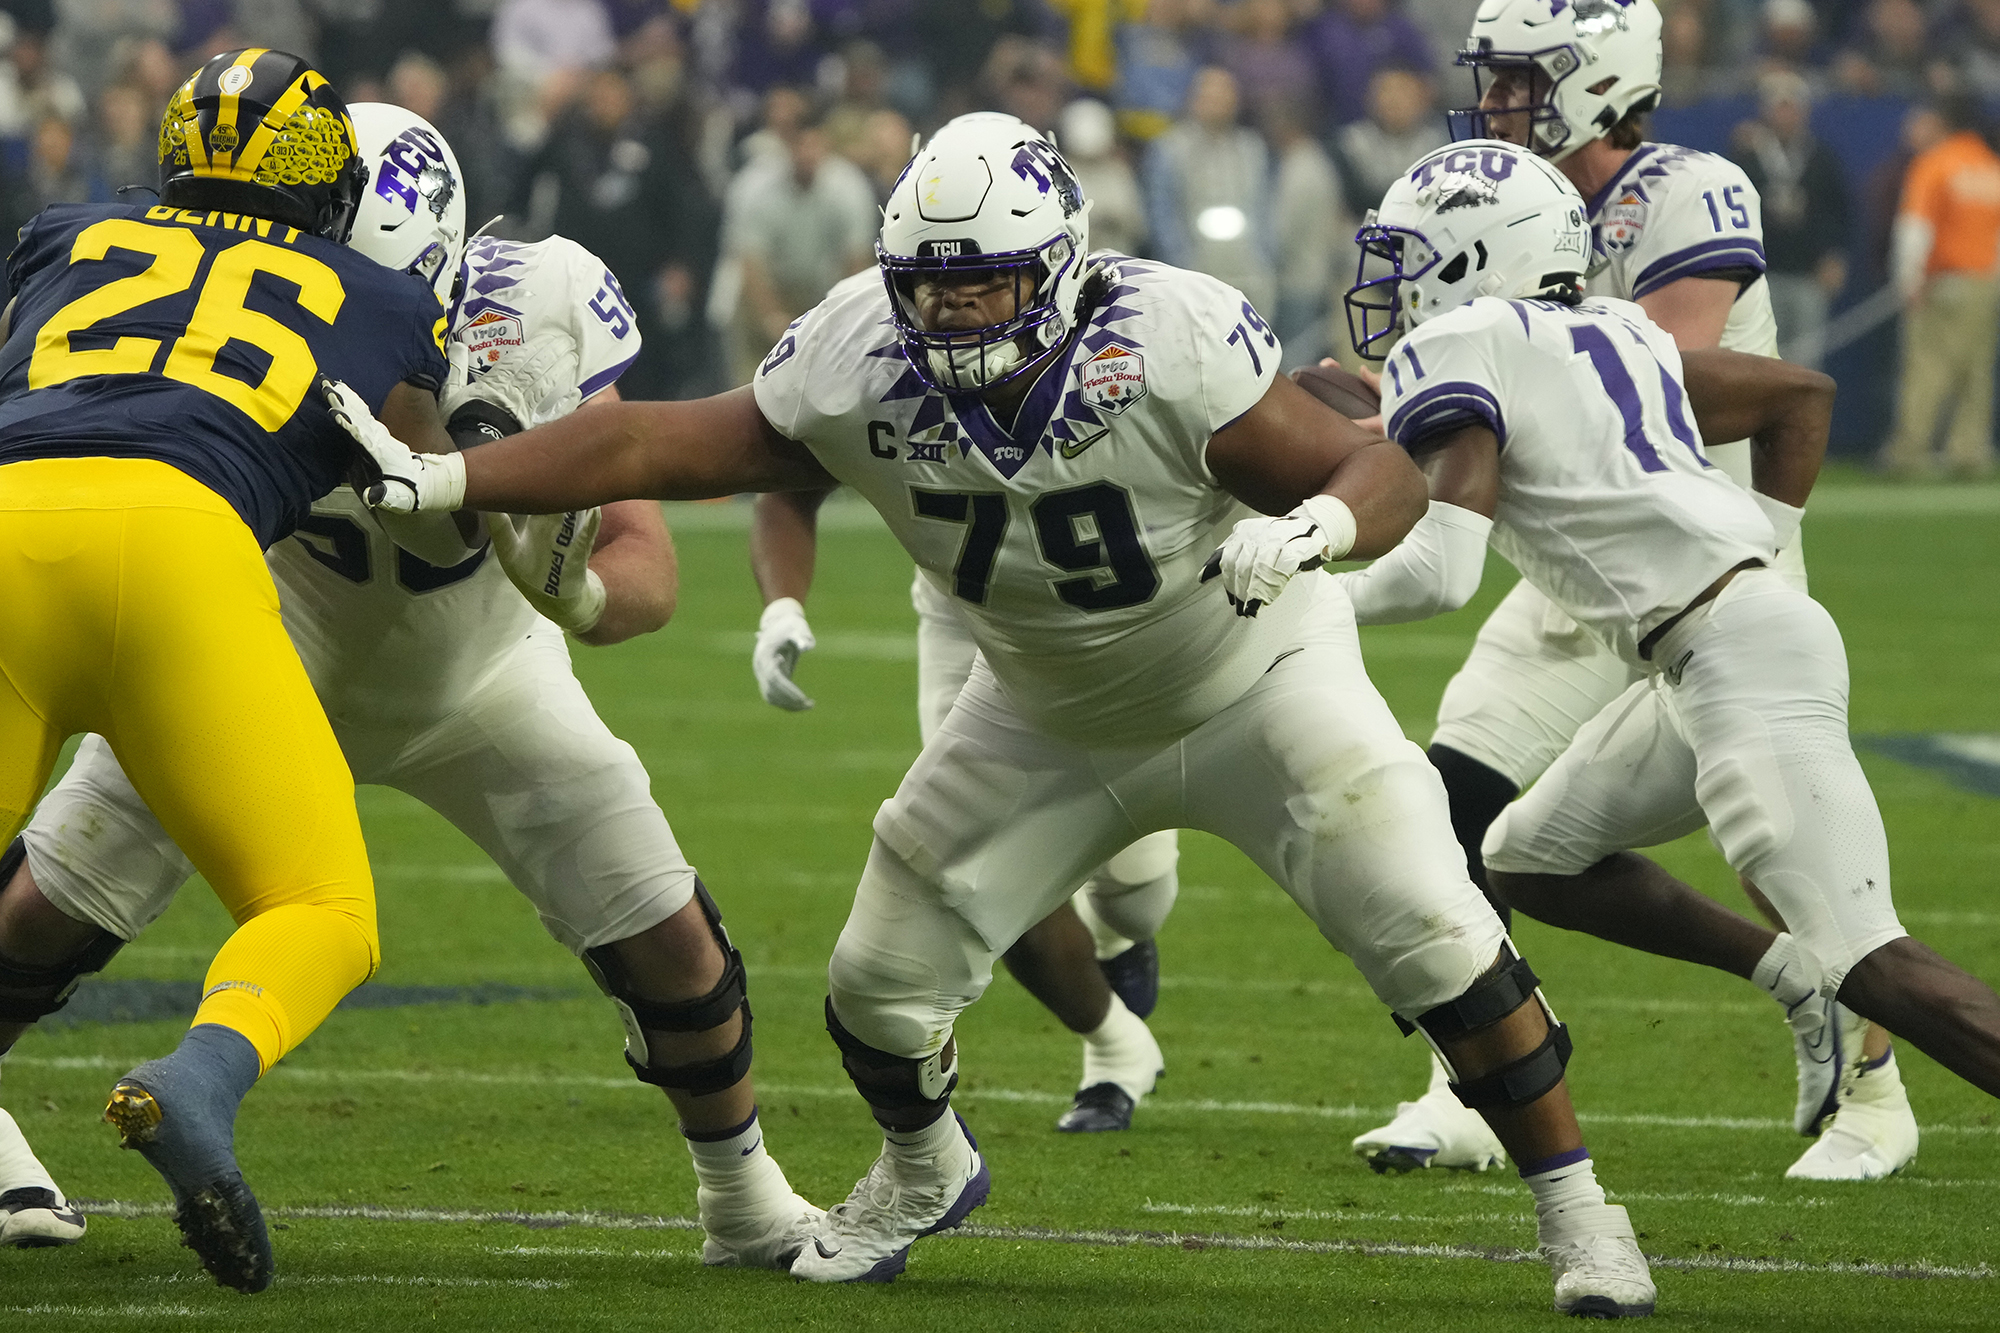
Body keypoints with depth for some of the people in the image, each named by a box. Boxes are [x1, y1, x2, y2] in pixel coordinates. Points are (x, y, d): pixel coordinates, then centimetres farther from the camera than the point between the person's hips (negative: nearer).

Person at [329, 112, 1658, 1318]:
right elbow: (654, 446, -18)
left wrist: (1310, 526, -53)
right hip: (1053, 718, 4)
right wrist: (436, 481, -24)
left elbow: (1383, 471, -30)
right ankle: (924, 1173, 39)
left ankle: (1571, 1200, 5)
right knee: (883, 980, 4)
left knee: (1436, 940, -16)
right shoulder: (862, 370, -24)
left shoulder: (1170, 346, -34)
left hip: (1252, 683, -4)